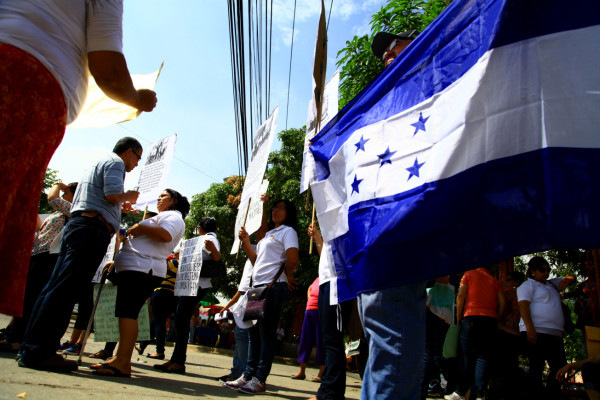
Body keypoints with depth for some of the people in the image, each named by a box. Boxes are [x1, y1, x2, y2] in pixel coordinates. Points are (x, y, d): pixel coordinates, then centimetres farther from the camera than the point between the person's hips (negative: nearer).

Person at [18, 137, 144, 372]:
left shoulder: (100, 164, 31)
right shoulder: (115, 162, 1)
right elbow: (112, 194, -16)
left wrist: (120, 206, 36)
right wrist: (128, 196, 4)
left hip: (77, 224, 10)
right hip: (93, 229, -10)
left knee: (54, 289, 7)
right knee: (65, 291, -13)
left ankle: (31, 348, 11)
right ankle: (39, 351, -13)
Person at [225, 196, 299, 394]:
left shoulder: (288, 231, -1)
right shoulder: (268, 234, 24)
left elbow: (293, 260, -16)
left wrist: (284, 276, 0)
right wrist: (246, 242, 12)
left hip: (274, 287, -8)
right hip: (258, 286, 9)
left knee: (267, 333, -4)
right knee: (254, 332, 11)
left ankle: (260, 379, 2)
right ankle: (248, 375, 18)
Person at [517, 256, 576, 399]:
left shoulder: (552, 284, 25)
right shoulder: (528, 285, 2)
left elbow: (571, 278, 37)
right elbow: (523, 306, -10)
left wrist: (566, 281, 11)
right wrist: (530, 328, -22)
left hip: (555, 334, 8)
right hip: (536, 332, -8)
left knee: (560, 366, 5)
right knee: (537, 367, -8)